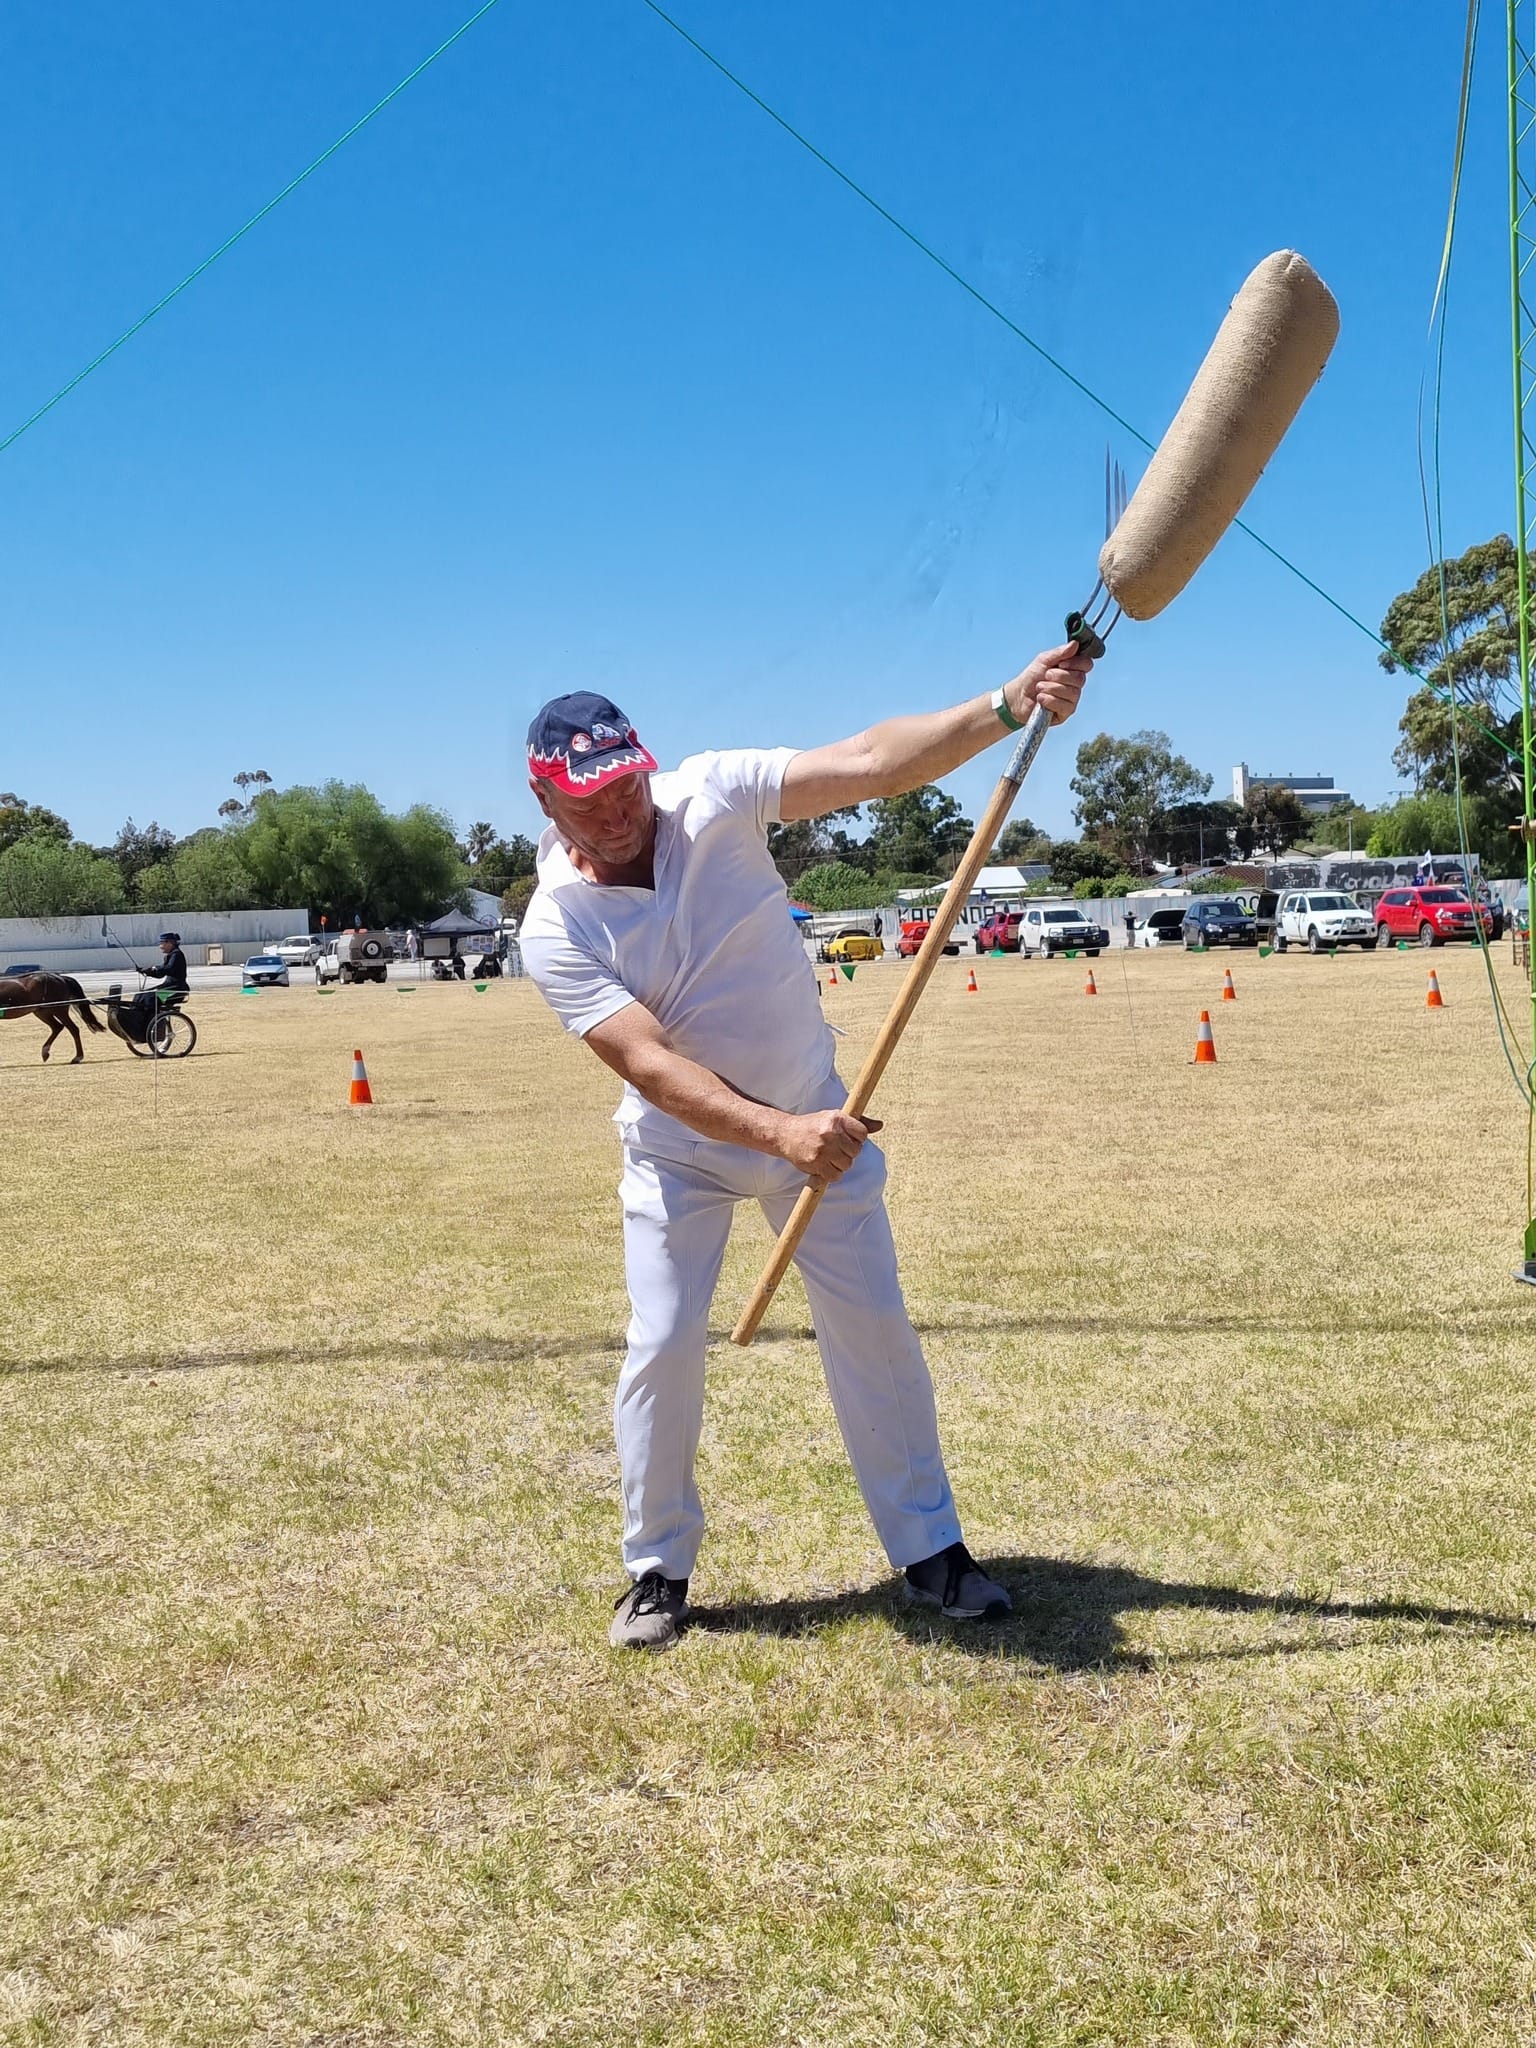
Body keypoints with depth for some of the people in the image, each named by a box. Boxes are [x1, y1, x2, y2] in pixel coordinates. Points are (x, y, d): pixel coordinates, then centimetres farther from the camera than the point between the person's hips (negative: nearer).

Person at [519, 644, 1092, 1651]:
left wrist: (1009, 705, -43)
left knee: (875, 1329, 5)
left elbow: (870, 762, -30)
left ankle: (929, 1546, 21)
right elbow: (652, 1065, -32)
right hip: (680, 1150, -1)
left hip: (812, 1116, 2)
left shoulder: (712, 795, -18)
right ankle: (659, 1569, 20)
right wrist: (779, 1133, -47)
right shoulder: (556, 925, -21)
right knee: (662, 1348, -2)